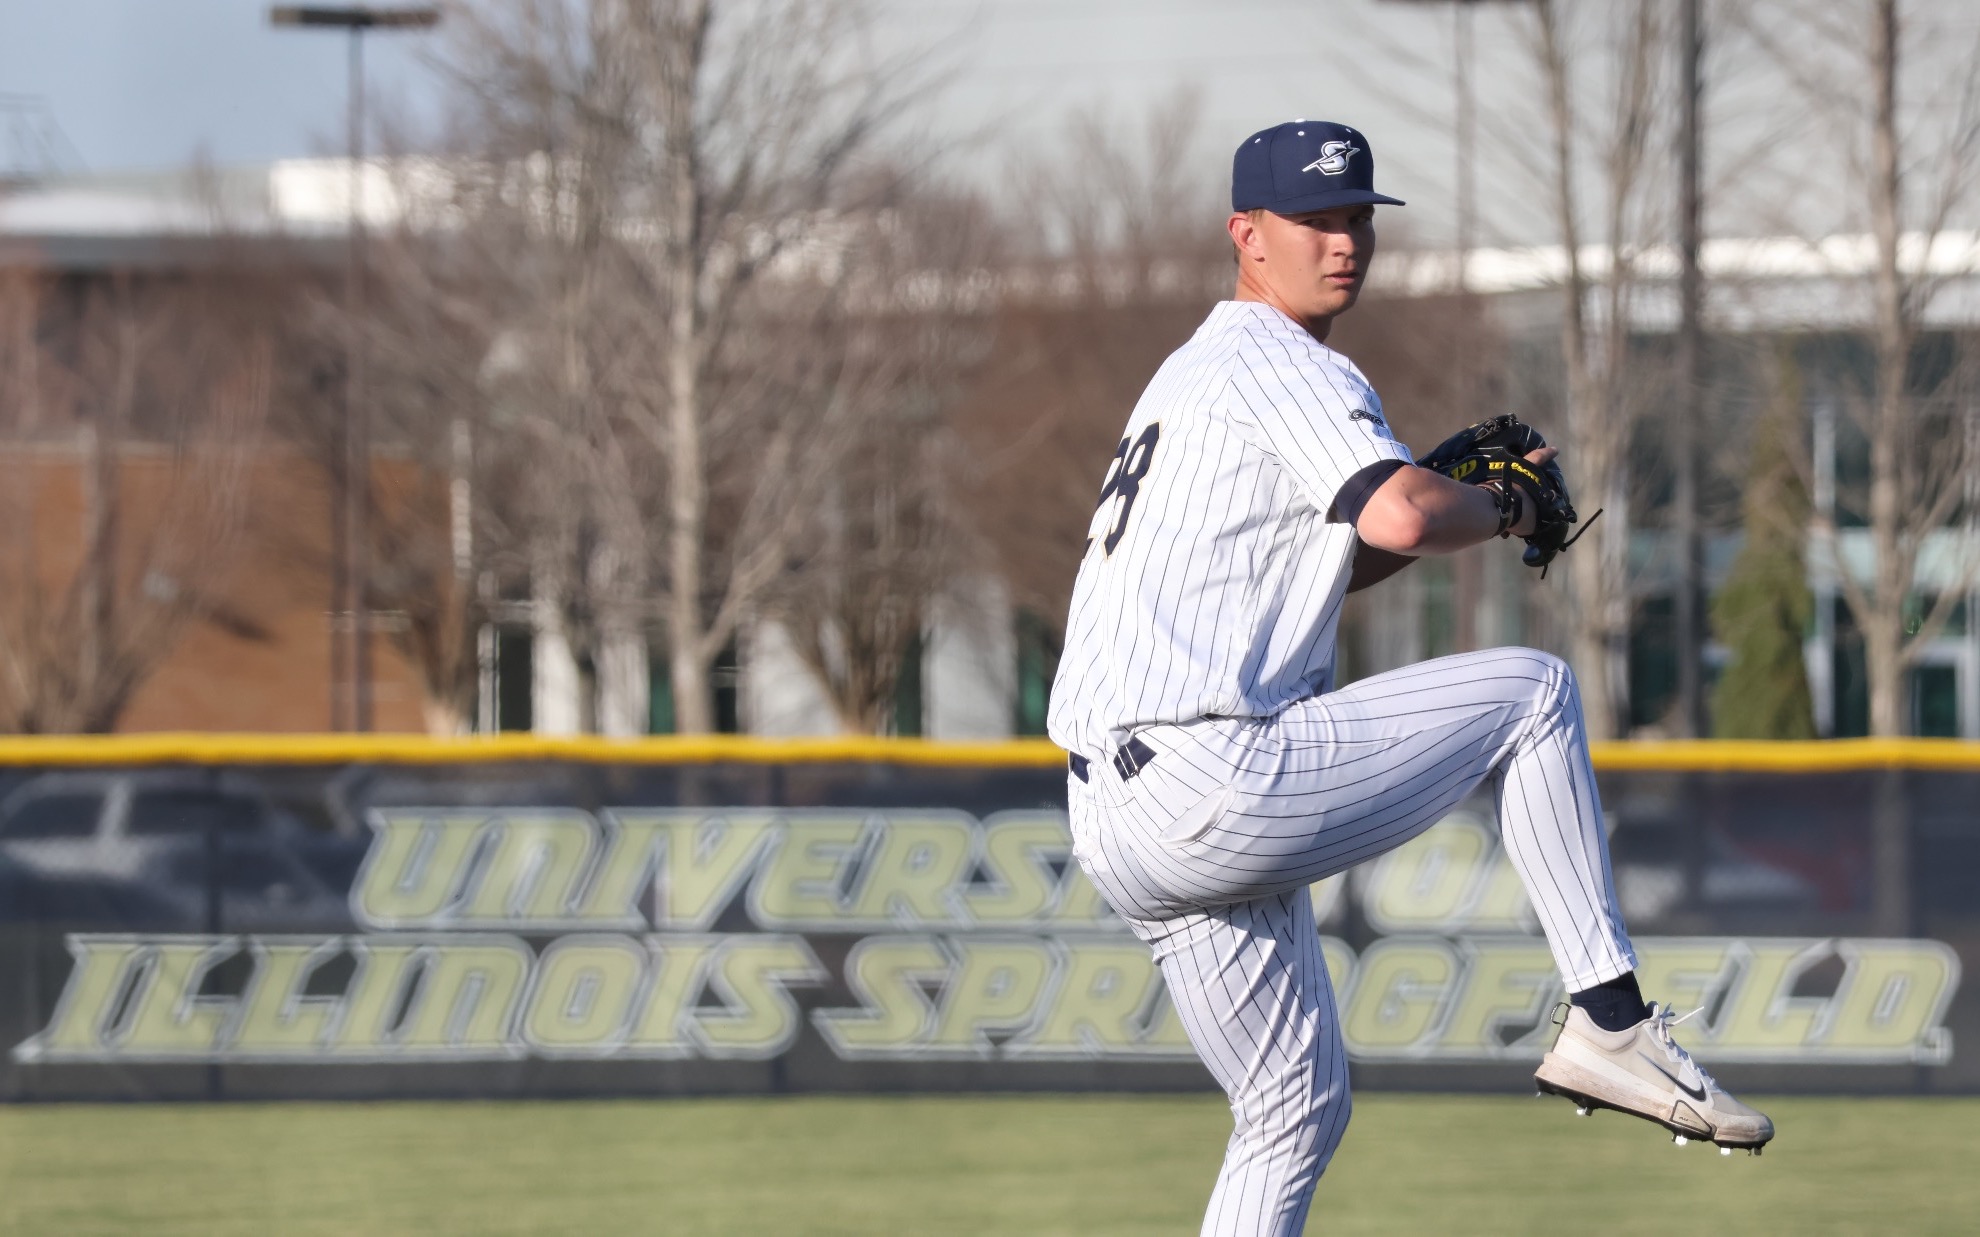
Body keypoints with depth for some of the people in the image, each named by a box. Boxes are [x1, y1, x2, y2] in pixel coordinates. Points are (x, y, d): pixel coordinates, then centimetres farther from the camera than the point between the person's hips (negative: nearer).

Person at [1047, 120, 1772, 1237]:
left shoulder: (1194, 375, 26)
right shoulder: (1281, 365, -6)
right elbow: (1399, 515, -23)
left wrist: (1447, 503, 21)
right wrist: (1503, 510, -1)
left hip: (1114, 827, 10)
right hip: (1212, 780, -10)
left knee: (1299, 1108, 18)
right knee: (1532, 690, 3)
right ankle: (1611, 1020, -1)